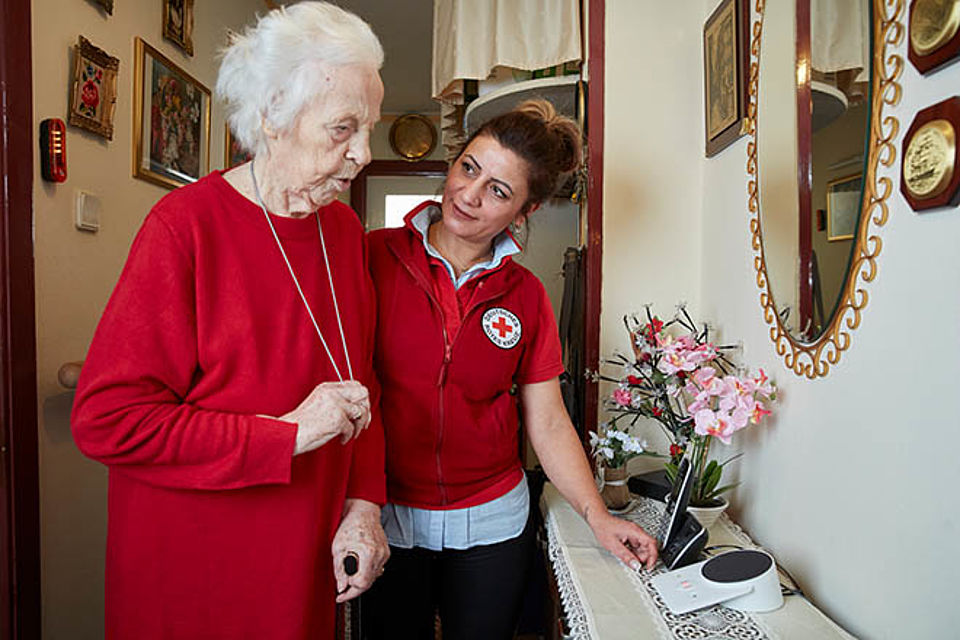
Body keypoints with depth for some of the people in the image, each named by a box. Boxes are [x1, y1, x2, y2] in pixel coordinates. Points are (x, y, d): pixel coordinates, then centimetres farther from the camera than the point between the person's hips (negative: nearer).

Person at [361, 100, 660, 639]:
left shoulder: (526, 297, -2)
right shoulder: (376, 257, -9)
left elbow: (549, 424, 2)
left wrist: (598, 515, -7)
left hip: (492, 524, 2)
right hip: (387, 517, -1)